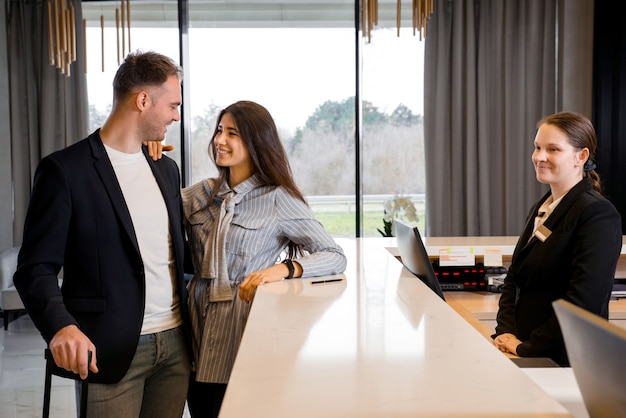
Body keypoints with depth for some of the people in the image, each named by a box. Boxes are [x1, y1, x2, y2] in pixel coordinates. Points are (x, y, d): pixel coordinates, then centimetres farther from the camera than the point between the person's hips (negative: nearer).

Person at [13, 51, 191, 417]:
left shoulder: (166, 168, 13)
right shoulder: (66, 169, -8)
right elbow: (36, 268, -11)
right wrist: (61, 325, -27)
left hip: (175, 342, 6)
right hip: (111, 349, -6)